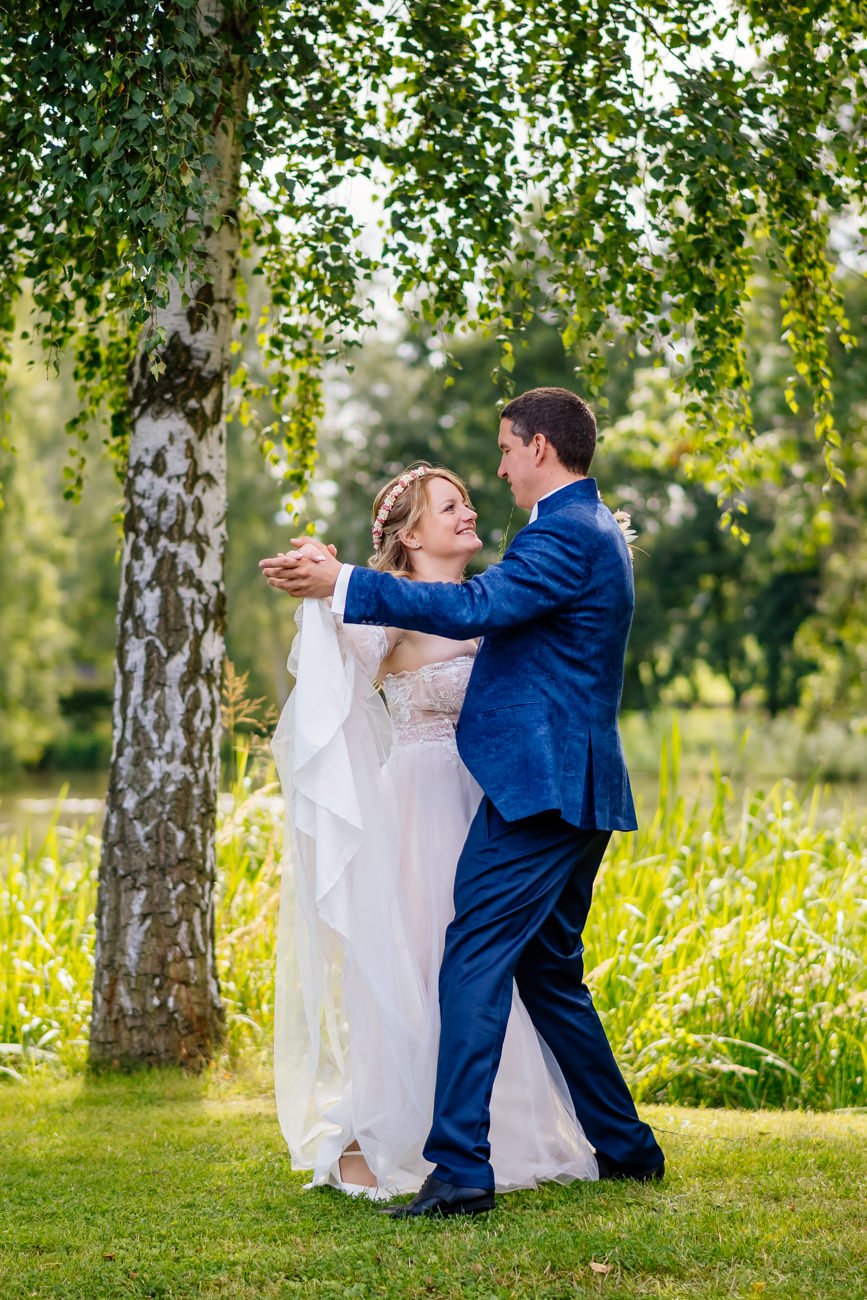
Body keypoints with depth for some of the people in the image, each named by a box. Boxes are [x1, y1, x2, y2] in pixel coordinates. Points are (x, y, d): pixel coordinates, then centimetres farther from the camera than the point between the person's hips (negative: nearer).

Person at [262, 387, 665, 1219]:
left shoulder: (565, 534, -13)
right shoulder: (591, 529, 20)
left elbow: (472, 608, -23)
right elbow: (498, 610, 30)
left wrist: (340, 585, -22)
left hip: (538, 782, -11)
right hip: (576, 786, 11)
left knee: (474, 963, -11)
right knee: (549, 972, 18)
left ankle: (459, 1168, -14)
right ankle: (625, 1148, 25)